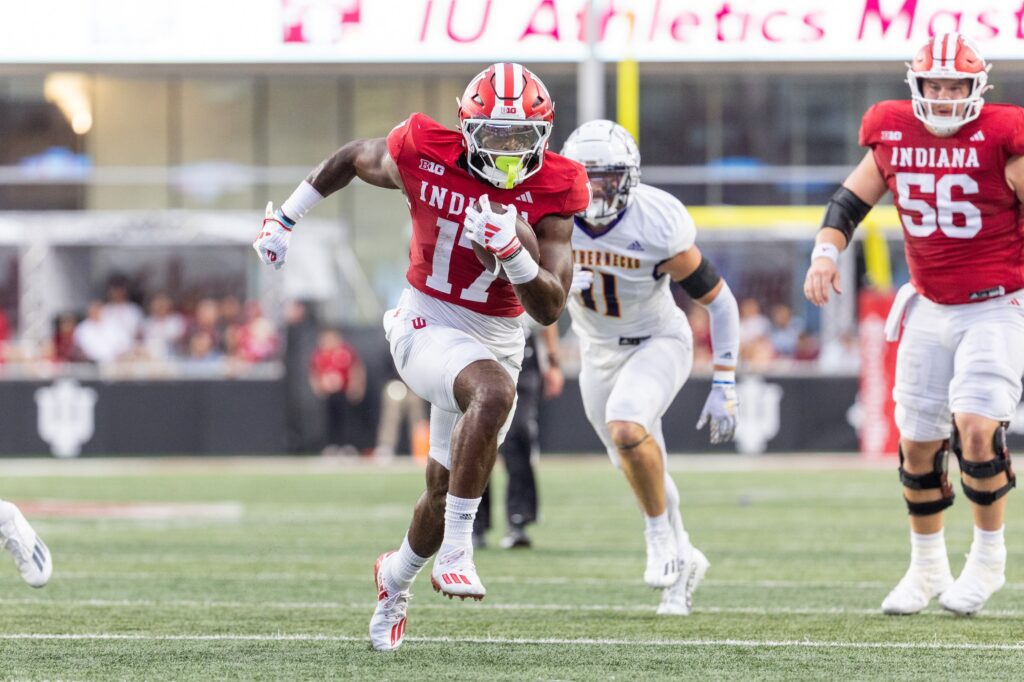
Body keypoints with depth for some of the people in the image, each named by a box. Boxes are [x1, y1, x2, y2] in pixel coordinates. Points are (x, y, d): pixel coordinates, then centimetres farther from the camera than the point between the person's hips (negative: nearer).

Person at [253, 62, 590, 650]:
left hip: (498, 338, 4)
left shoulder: (551, 190, -12)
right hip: (428, 326, -4)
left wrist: (511, 248, -31)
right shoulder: (422, 157, -15)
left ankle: (398, 578, 46)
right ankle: (455, 552, -33)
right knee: (495, 391, -36)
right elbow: (352, 159, 8)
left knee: (448, 487, 14)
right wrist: (286, 217, 16)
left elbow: (550, 309, -14)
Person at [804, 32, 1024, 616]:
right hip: (930, 309, 5)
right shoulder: (894, 137, 1)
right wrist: (827, 251, -4)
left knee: (977, 425, -21)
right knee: (918, 442, 8)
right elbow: (851, 199, 11)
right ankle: (927, 568, 27)